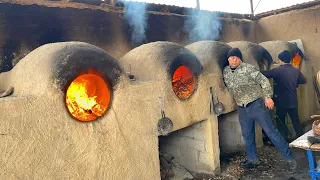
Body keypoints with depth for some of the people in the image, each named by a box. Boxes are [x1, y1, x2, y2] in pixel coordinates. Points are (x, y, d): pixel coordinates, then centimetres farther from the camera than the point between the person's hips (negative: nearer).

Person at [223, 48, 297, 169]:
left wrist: (268, 97, -15)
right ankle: (252, 159, 32)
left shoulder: (248, 68, -9)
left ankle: (289, 158, 9)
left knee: (271, 131, -3)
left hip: (256, 104, -5)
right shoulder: (225, 71, 6)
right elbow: (226, 86, 20)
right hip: (242, 109, 6)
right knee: (247, 135, 15)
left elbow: (263, 81, -9)